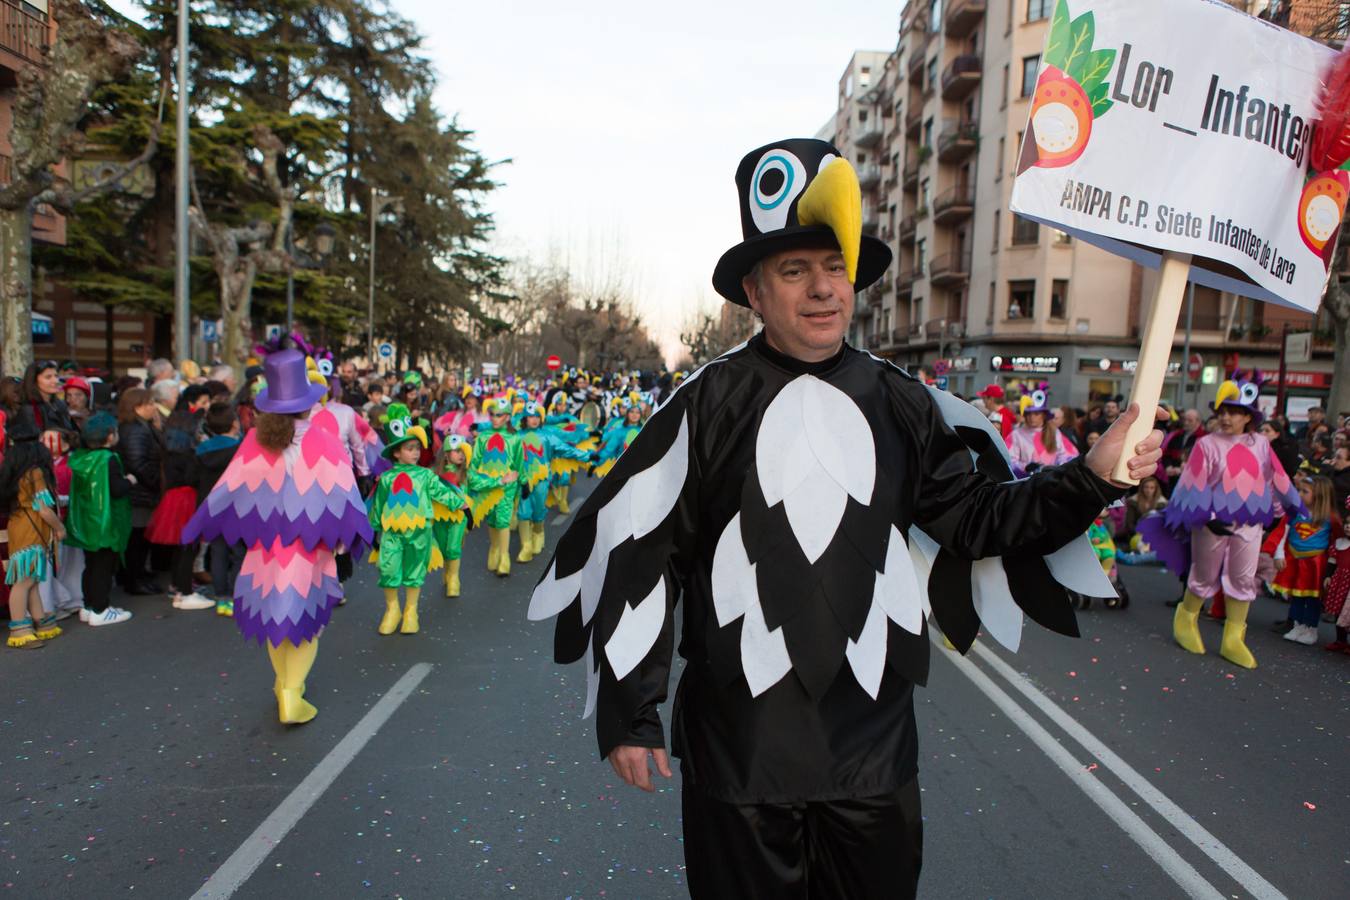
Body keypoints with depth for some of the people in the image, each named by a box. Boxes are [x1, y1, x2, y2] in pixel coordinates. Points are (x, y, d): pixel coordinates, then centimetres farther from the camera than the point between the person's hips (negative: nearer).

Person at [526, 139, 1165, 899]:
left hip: (873, 740, 3)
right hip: (739, 742, -2)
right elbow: (639, 554, -6)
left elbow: (975, 519, 8)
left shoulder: (901, 403, 2)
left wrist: (1090, 478, -6)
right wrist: (628, 711, -5)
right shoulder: (710, 404, -8)